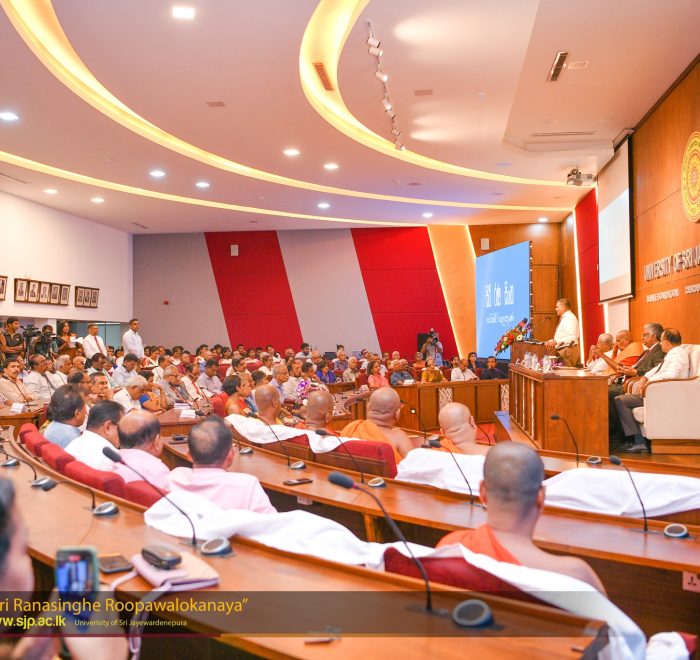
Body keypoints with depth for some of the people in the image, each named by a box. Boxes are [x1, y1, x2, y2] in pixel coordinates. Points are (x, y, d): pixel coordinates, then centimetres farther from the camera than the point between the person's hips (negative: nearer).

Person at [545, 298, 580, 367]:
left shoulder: (569, 318, -14)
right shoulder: (564, 318, 17)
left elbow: (572, 337, -25)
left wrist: (556, 342, -25)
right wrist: (552, 341, 12)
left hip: (568, 351, -10)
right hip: (563, 351, 10)